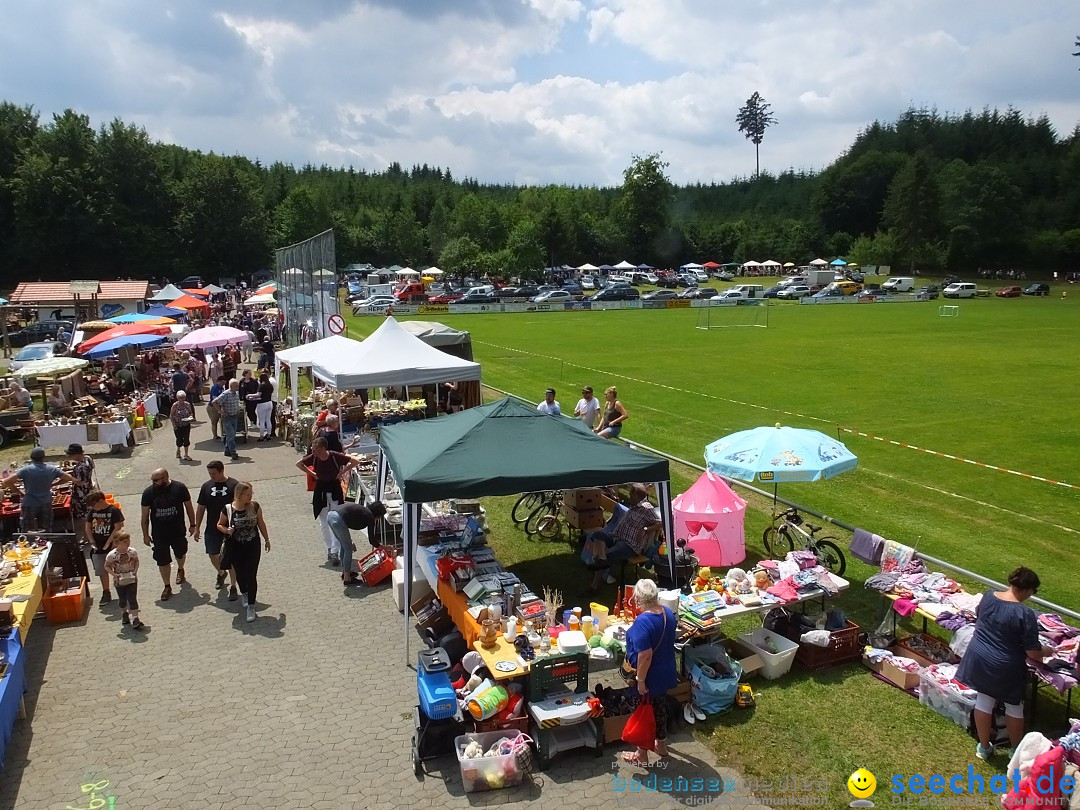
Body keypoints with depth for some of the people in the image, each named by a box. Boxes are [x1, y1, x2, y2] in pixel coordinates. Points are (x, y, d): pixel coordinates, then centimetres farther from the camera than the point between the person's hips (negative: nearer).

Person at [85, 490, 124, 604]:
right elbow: (87, 527, 11)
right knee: (102, 571, 8)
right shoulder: (92, 512, 5)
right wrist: (92, 542, 0)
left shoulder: (114, 510, -12)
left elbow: (118, 528, -15)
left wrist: (108, 543, -16)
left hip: (112, 547, -5)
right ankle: (106, 593, 19)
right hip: (97, 548, 5)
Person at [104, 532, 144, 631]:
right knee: (122, 599, 17)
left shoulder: (133, 552, -13)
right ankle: (124, 614, 44)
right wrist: (114, 574, -20)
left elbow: (136, 561, 4)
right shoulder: (111, 555, -19)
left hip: (131, 579, 0)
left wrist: (135, 571, -12)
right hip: (119, 581, 0)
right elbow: (107, 566, -6)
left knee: (132, 599, -6)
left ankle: (135, 619, -4)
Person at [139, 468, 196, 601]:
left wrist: (192, 524, 3)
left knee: (180, 553, 23)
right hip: (159, 534, 0)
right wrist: (145, 534, -1)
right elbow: (145, 515, -4)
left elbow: (188, 506, -2)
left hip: (178, 531, 0)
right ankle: (167, 587, 21)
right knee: (163, 561, 5)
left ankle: (180, 570, 54)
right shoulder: (148, 492, -13)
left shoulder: (179, 488, -15)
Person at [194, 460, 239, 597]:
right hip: (212, 529, 4)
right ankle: (221, 573, 43)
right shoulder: (206, 486, 1)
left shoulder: (234, 485, -11)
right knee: (213, 555, 13)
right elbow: (201, 508, 7)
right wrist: (197, 528, 5)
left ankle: (233, 586, 13)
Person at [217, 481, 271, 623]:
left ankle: (251, 606, 4)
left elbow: (261, 523, 4)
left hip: (253, 547, -1)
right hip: (236, 548, 1)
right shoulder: (228, 510, -14)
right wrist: (226, 530, -19)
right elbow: (219, 525, 2)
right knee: (240, 574, 18)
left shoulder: (255, 506, -10)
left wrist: (266, 539, 12)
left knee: (251, 575, -5)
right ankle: (244, 594, 48)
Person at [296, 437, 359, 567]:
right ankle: (330, 548, 27)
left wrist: (342, 472, -13)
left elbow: (354, 462, -12)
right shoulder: (313, 458, -10)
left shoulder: (335, 457, -19)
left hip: (335, 490, -4)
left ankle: (335, 552, -6)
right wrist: (311, 474, 2)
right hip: (320, 491, 4)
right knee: (323, 523, 11)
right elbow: (299, 464, 9)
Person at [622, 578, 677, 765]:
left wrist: (640, 680, -20)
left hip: (648, 675, -7)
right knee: (660, 707, 25)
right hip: (666, 672, 7)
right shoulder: (668, 612, -6)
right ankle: (661, 745, 43)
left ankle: (642, 755, 27)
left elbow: (645, 655, -30)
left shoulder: (643, 621, -30)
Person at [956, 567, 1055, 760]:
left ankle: (984, 747, 33)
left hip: (979, 660, 5)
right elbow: (1033, 653, -16)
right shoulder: (1025, 614, -24)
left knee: (983, 701, 19)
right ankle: (1016, 750, 37)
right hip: (1006, 668, -5)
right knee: (1014, 706, 19)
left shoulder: (988, 596, -7)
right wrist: (1046, 651, 6)